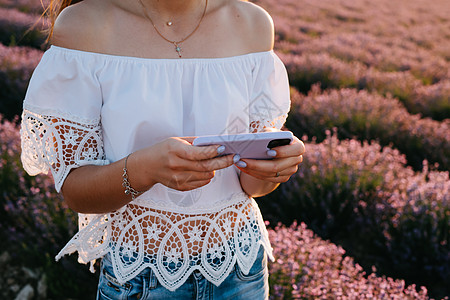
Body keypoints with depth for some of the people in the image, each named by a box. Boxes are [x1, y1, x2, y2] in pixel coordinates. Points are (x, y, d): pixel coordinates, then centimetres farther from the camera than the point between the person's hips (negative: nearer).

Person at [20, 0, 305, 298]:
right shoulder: (82, 26, -16)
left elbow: (250, 183, -4)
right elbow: (73, 189, -14)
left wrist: (276, 163, -26)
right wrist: (144, 169, -34)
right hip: (138, 273, -2)